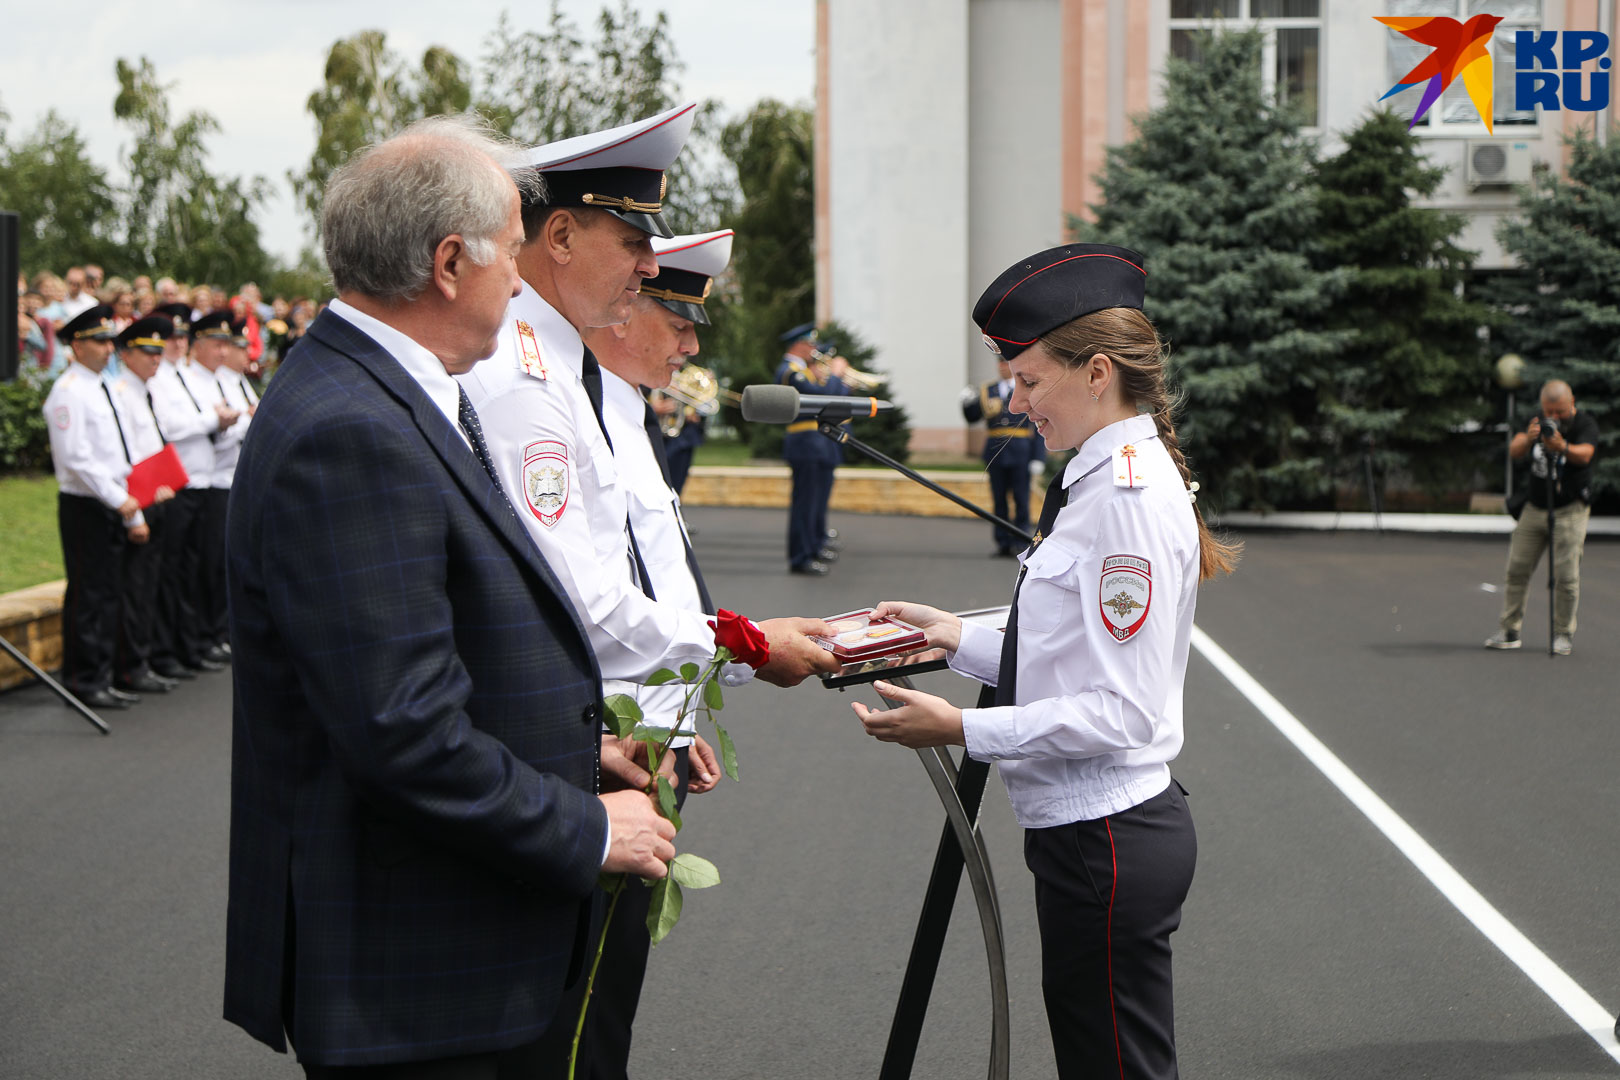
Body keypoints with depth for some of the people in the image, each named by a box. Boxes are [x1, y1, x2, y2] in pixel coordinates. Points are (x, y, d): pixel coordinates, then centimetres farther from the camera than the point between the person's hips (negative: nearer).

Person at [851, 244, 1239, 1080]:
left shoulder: (1129, 495, -19)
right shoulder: (1110, 478, 12)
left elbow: (1121, 712, -22)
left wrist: (963, 729, -21)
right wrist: (955, 637, 10)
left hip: (1107, 844, -10)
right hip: (1094, 831, 10)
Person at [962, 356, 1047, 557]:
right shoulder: (987, 391, 13)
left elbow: (1039, 427, 1)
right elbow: (972, 418, 10)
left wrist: (1038, 458, -6)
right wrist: (968, 403, -12)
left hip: (1020, 452, -3)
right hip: (995, 453, 3)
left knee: (1021, 500, -3)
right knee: (999, 501, 5)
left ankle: (1021, 544, 1)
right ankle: (1003, 545, 9)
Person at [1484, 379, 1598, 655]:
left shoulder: (1585, 424, -9)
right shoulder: (1538, 422, 4)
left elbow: (1584, 455, -29)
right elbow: (1514, 452, -10)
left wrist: (1562, 447, -51)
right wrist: (1528, 438, -33)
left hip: (1570, 511, -4)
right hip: (1534, 508, 4)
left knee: (1566, 575, -7)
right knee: (1517, 570, 3)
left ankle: (1563, 635, 7)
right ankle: (1509, 632, 12)